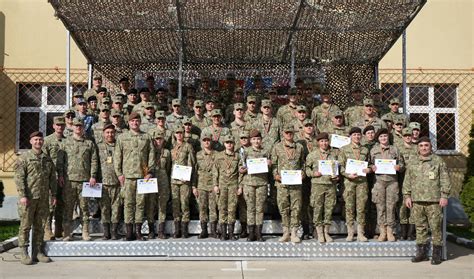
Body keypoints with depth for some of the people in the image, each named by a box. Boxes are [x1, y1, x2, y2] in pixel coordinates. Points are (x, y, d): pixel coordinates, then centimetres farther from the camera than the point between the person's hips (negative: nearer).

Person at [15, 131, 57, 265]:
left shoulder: (48, 159, 14)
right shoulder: (24, 158, -2)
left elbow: (52, 178, 17)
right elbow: (19, 177, -8)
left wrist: (53, 194, 11)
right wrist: (22, 195, -16)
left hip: (43, 198, 5)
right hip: (28, 198, -5)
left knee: (40, 226, 8)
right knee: (25, 225, -1)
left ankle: (37, 252, 16)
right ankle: (24, 253, 4)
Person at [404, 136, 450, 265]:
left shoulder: (438, 161, 4)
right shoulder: (412, 162, 13)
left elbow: (445, 180, 2)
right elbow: (407, 181, 15)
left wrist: (444, 195, -5)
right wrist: (407, 196, 8)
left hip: (434, 201, -3)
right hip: (417, 200, 3)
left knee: (436, 227, -2)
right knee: (420, 227, 7)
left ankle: (437, 254, 7)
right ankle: (422, 252, 16)